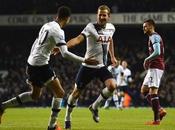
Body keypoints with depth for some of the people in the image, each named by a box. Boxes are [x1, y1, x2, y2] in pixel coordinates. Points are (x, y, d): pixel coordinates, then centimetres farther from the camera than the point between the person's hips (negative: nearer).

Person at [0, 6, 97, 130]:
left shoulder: (46, 26, 11)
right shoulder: (58, 31, -16)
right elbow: (65, 53, -23)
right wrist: (84, 60, -21)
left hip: (31, 63, 9)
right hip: (41, 65, -9)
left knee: (35, 95, 24)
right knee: (59, 93, 0)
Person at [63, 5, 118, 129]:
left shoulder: (111, 28, 2)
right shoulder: (91, 27, -15)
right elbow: (78, 39, -30)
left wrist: (112, 56, 27)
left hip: (102, 66, 4)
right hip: (88, 66, -4)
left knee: (112, 86, -19)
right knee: (76, 92, 4)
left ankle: (95, 107, 5)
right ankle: (67, 118, 24)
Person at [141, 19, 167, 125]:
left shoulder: (154, 37, -11)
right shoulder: (155, 37, 21)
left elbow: (157, 52, -24)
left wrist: (147, 60, -12)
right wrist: (148, 61, 14)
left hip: (155, 67, -11)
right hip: (154, 67, 11)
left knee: (153, 91, -11)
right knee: (144, 90, 14)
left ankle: (156, 119, -12)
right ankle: (160, 110, 8)